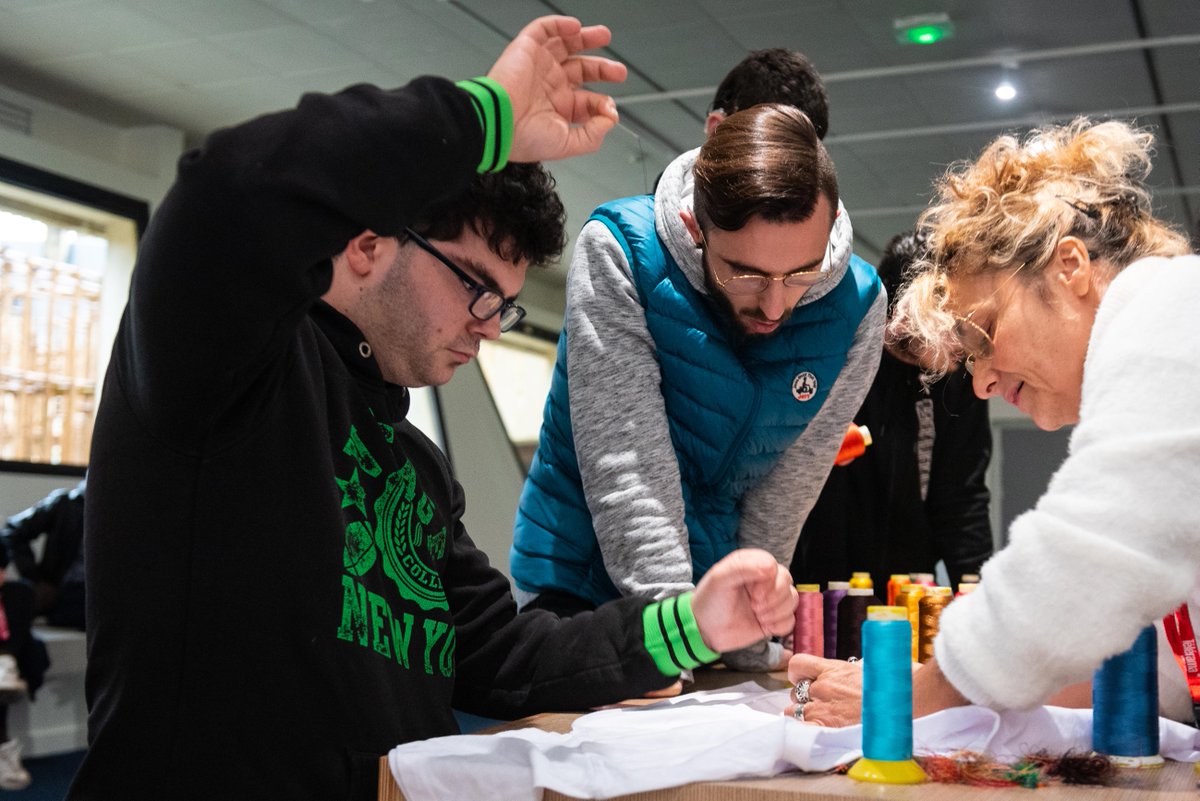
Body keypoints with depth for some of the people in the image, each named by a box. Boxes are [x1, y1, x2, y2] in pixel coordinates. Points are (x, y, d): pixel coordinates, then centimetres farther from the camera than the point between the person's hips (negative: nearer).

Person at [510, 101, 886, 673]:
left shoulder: (855, 307, -10)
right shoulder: (618, 251, -20)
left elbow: (782, 499, -7)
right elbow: (627, 468, -23)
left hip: (717, 590, 3)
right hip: (578, 583, -3)